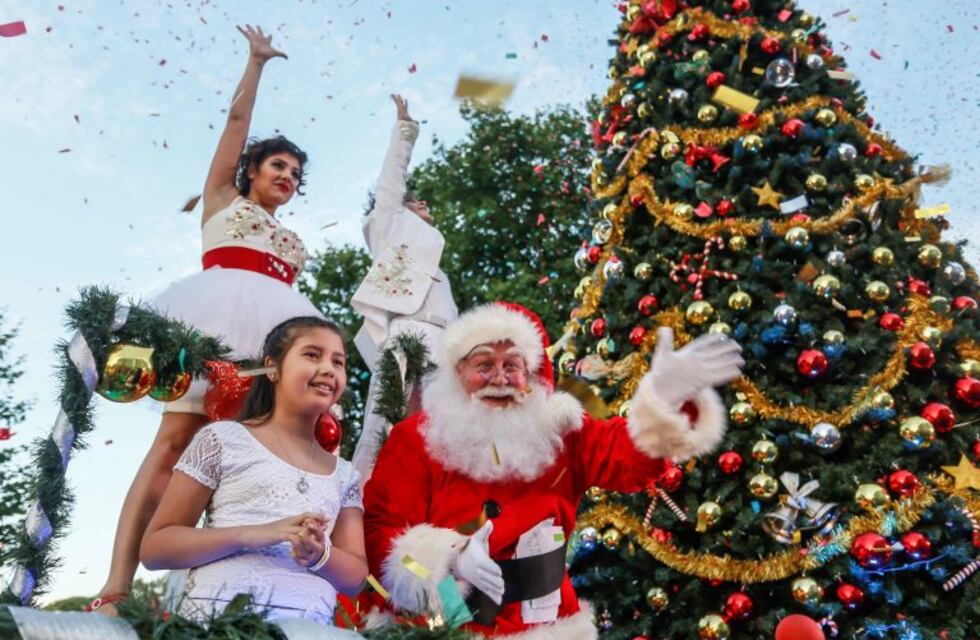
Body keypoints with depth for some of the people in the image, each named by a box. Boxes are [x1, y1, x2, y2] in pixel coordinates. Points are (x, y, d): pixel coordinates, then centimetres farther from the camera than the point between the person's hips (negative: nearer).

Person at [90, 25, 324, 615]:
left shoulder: (293, 242, 35)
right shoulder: (222, 199, 27)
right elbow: (238, 119, 22)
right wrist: (257, 62, 28)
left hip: (277, 326, 4)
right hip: (218, 313, -4)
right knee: (175, 440, -18)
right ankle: (115, 589, -23)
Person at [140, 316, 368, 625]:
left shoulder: (344, 475, 13)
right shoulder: (223, 438, 3)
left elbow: (356, 577, 10)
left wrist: (320, 555, -11)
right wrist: (248, 535, -14)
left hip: (310, 626, 3)